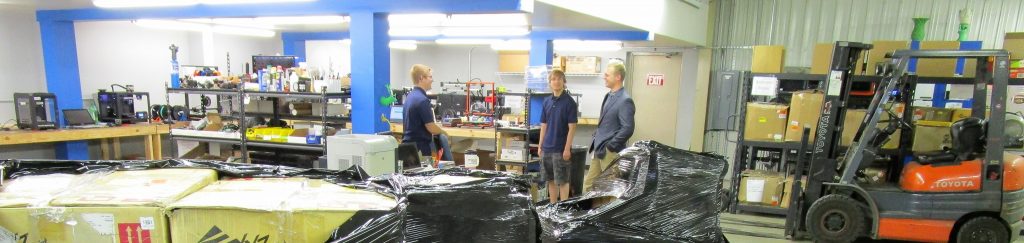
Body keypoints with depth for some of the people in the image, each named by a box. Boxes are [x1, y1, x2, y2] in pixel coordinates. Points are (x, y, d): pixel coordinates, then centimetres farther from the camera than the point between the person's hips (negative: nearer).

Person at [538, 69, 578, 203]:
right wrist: (540, 146, 9)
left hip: (561, 149, -6)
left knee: (562, 181, 1)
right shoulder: (547, 101, 8)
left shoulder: (569, 101, -8)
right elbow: (544, 126, 12)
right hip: (547, 148, 6)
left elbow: (572, 127, -11)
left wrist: (567, 148, -16)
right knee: (550, 180, 13)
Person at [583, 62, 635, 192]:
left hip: (611, 153, -9)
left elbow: (627, 129, -21)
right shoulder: (608, 96, 11)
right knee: (588, 185, 14)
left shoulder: (625, 101, -17)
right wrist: (597, 140, 12)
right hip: (599, 150, 9)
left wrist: (609, 146, -17)